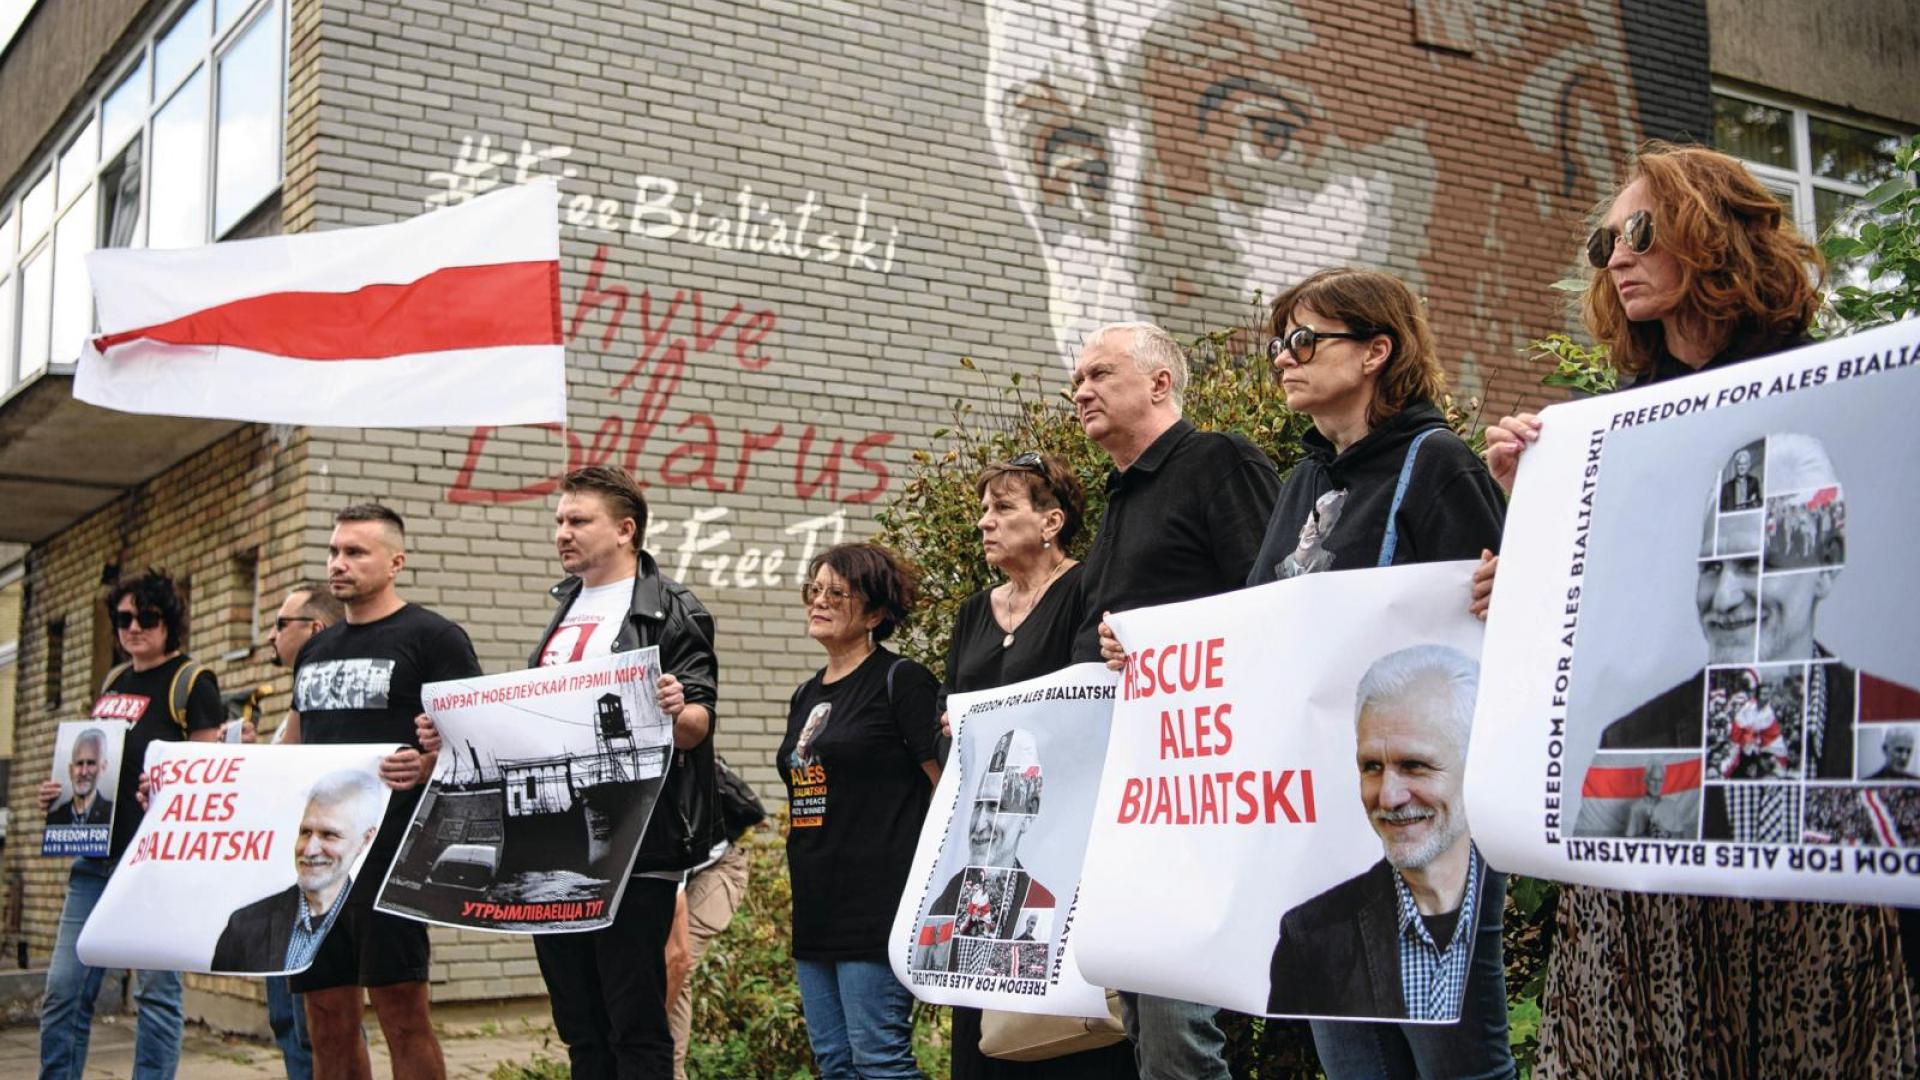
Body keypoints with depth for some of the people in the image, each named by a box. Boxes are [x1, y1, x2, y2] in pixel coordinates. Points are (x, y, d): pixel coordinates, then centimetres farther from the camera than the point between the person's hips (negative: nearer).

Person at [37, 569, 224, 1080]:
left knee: (156, 989, -2)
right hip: (96, 854, 7)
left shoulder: (191, 683, -3)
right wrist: (59, 791, 6)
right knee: (64, 989, 5)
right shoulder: (112, 683, 17)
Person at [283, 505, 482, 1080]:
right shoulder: (315, 648, 18)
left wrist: (425, 767, -29)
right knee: (327, 1021, 9)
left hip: (390, 852, -7)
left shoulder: (433, 637, -3)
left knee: (402, 1011, -6)